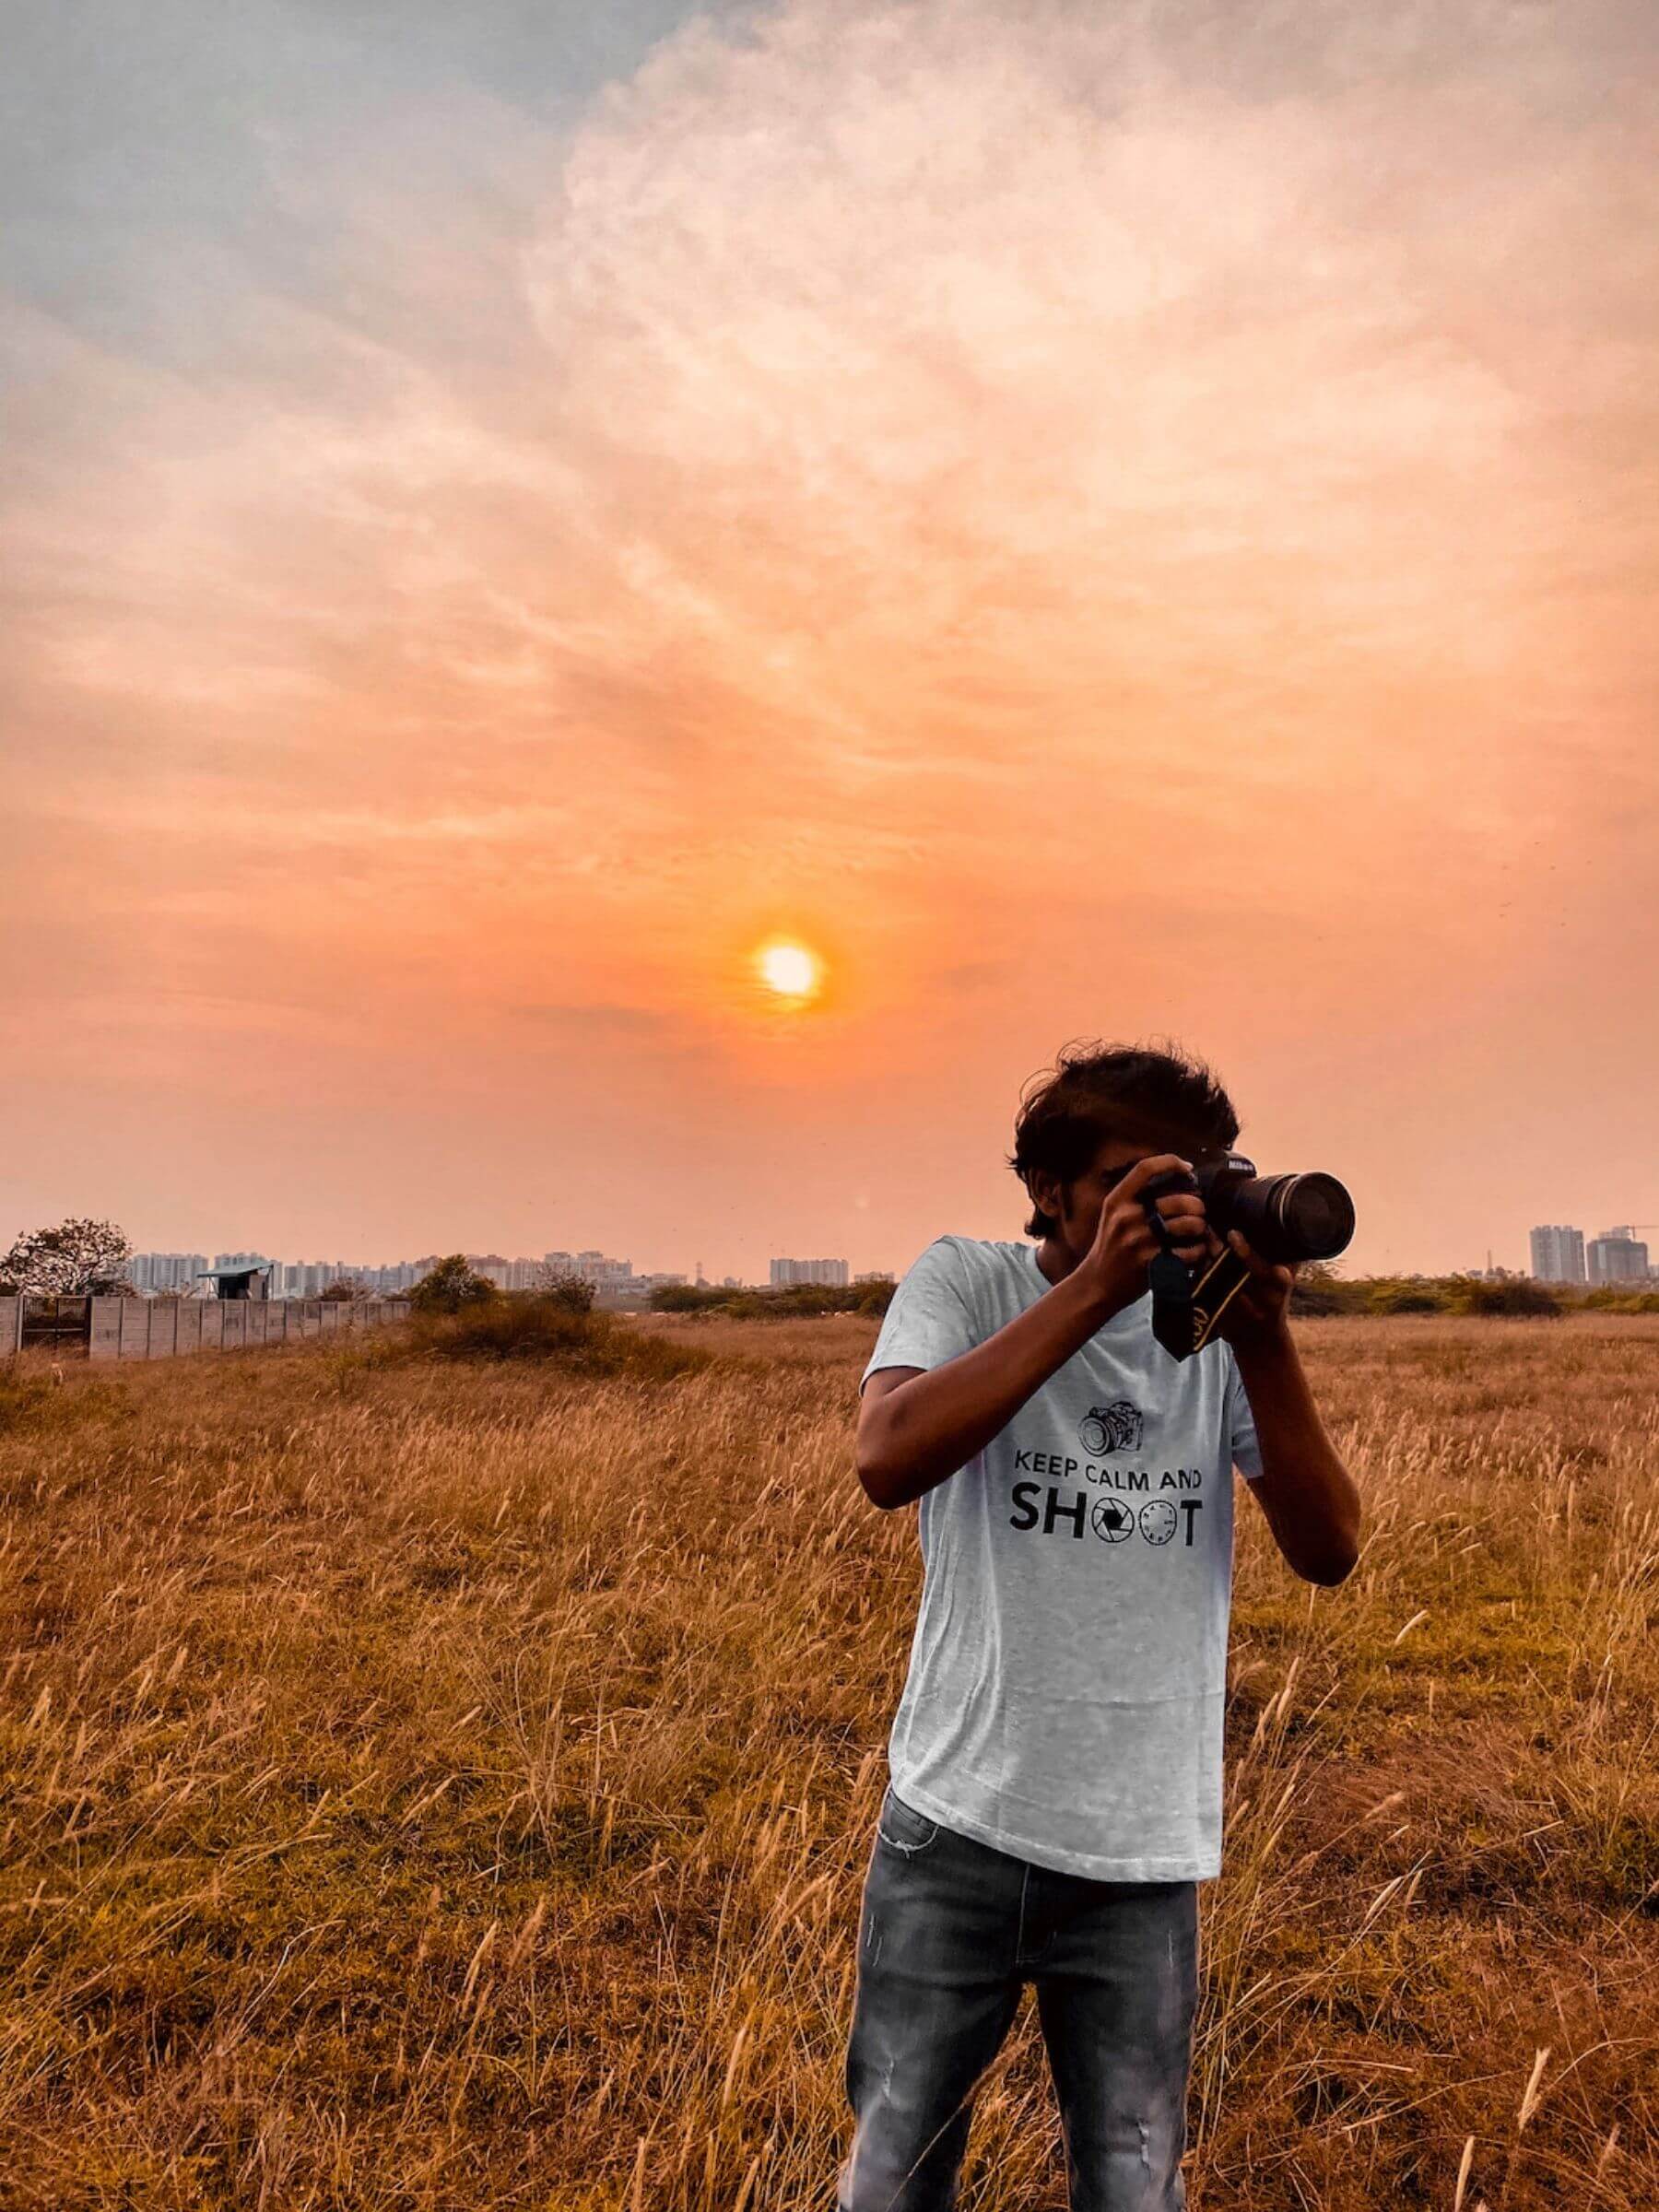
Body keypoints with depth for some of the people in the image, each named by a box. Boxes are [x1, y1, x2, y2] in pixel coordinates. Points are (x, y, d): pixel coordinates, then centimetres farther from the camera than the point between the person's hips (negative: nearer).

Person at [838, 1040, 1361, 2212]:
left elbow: (1329, 1550, -6)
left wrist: (1266, 1339, -20)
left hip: (1147, 1849, 2)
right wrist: (1094, 1288, -28)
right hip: (958, 1821, -1)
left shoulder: (1213, 1319, 0)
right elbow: (888, 1461, -26)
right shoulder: (966, 1281, -7)